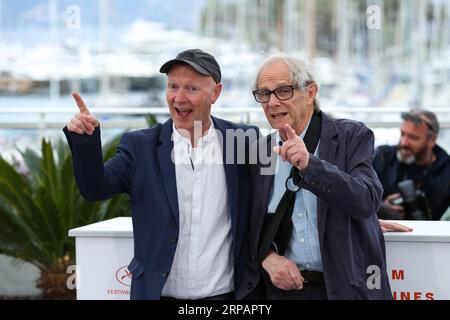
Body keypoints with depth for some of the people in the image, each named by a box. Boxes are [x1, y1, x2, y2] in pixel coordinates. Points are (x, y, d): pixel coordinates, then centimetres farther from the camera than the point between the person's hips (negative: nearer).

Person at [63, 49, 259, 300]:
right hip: (158, 292, 1)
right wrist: (85, 140, -23)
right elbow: (96, 188, -9)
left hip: (226, 294, 0)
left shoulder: (243, 141, -1)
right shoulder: (141, 146, 1)